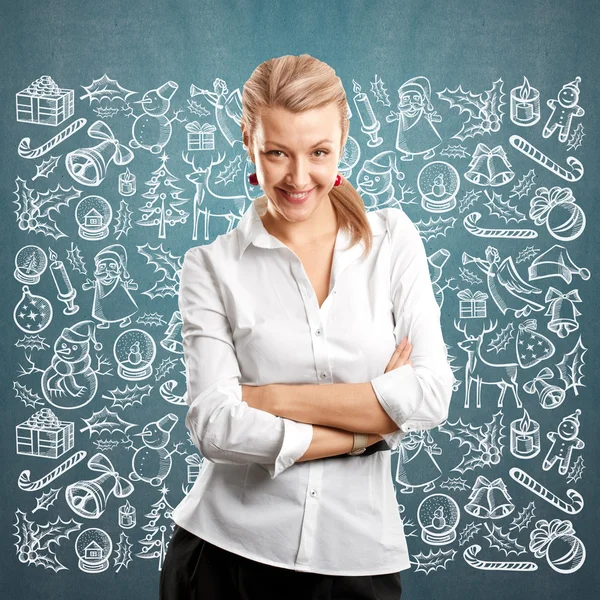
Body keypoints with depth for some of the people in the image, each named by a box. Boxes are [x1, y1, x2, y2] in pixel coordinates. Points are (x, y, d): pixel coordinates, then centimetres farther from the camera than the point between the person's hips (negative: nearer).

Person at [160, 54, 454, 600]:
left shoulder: (393, 239, 0)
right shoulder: (212, 267, -4)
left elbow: (432, 396, -9)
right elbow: (216, 427, -13)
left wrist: (271, 397, -12)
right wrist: (372, 423, -11)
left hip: (358, 554, 1)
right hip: (227, 553, -1)